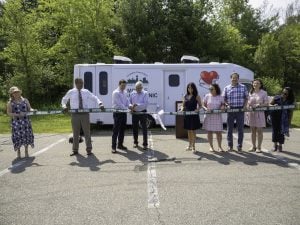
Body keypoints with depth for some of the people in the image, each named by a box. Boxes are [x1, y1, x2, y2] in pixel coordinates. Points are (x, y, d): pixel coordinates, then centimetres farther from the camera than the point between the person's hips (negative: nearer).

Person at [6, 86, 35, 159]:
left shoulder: (25, 100, 8)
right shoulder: (10, 103, 1)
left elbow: (29, 108, 9)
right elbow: (9, 113, -4)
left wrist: (32, 110, -14)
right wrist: (18, 115, -17)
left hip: (26, 121, 2)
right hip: (16, 122, -2)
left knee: (26, 135, 4)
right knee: (17, 137, -2)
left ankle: (26, 152, 18)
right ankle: (18, 153, 11)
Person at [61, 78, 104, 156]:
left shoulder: (86, 91, 4)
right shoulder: (71, 92, 2)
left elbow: (94, 98, 6)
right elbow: (64, 100, 15)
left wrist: (100, 103, -12)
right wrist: (64, 106, -5)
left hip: (85, 114, 0)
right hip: (75, 114, 0)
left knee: (87, 132, 4)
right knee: (75, 133, 8)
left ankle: (89, 150, 14)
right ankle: (75, 150, 20)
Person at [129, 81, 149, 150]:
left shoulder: (145, 93, -9)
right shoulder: (132, 93, 3)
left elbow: (145, 104, -16)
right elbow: (129, 102, 10)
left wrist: (137, 105, -25)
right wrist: (131, 106, -12)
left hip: (142, 112, -4)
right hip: (135, 113, 4)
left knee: (144, 129, -2)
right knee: (134, 128, 12)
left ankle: (145, 144, 5)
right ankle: (135, 142, 28)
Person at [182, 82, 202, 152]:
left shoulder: (196, 96, -3)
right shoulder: (185, 96, 9)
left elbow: (200, 105, -2)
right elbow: (183, 105, 15)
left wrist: (197, 109, -20)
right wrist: (182, 109, -4)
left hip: (194, 115, -4)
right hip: (186, 115, 5)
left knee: (193, 131, 0)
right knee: (189, 131, 14)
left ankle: (193, 146, 7)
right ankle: (189, 145, 26)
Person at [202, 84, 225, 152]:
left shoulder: (220, 97, 2)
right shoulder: (207, 96, 1)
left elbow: (223, 105, 11)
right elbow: (203, 105, 3)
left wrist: (222, 107, -12)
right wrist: (206, 108, -17)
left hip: (217, 116, 0)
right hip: (209, 116, 0)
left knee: (218, 132, 3)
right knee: (209, 132, 4)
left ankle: (219, 146, 17)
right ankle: (211, 146, 17)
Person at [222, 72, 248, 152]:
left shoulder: (243, 87, 6)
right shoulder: (226, 88, 7)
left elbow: (246, 98, 8)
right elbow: (224, 99, 8)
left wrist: (244, 106, -6)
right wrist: (227, 105, -10)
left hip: (240, 110, 0)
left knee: (240, 129, 3)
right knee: (229, 129, 5)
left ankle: (239, 146, 14)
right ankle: (230, 146, 16)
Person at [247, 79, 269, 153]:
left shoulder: (263, 93, -1)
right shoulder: (251, 93, 11)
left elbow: (267, 103, -3)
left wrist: (259, 105, -19)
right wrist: (247, 111, -1)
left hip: (260, 113, -4)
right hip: (251, 113, 4)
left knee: (259, 131, 0)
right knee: (253, 131, 8)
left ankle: (259, 147, 8)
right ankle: (253, 146, 17)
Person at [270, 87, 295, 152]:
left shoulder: (290, 102, -7)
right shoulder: (277, 98, -7)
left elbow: (290, 113, -2)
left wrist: (289, 122, -4)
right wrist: (273, 106, -22)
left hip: (283, 119, -1)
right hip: (275, 117, 1)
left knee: (281, 132, 1)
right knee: (275, 130, 9)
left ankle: (280, 145, 18)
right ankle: (275, 145, 24)